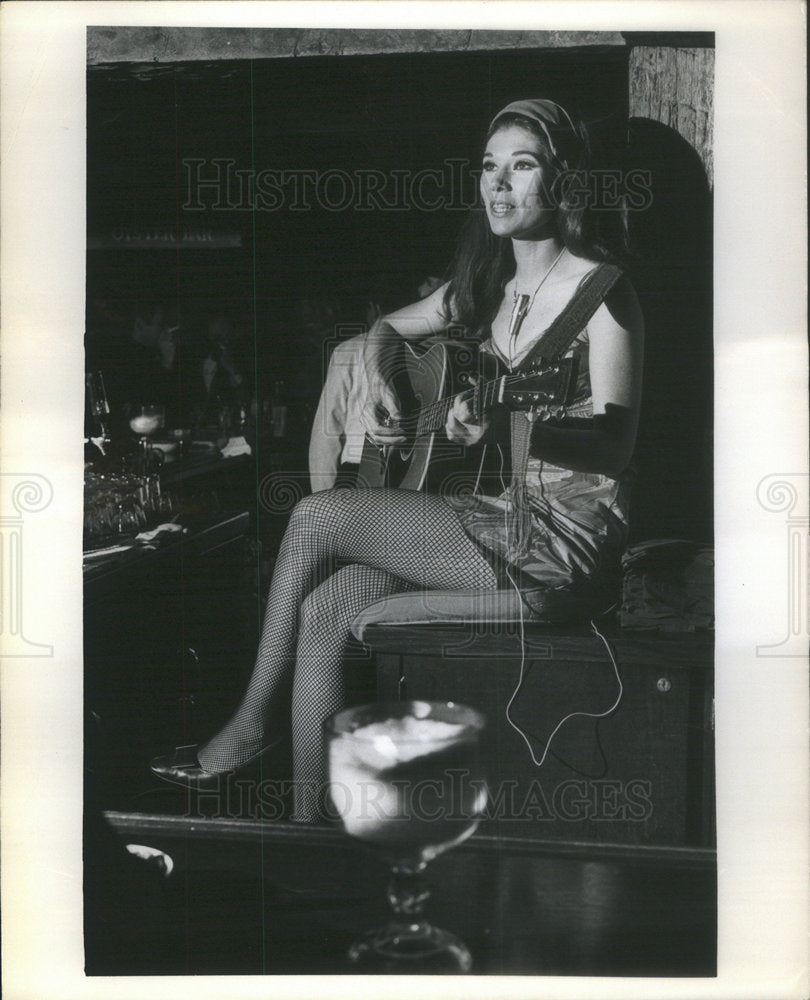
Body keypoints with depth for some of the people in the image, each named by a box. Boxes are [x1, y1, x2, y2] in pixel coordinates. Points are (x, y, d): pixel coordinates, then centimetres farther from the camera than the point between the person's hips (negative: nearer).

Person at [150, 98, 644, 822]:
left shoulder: (601, 291, -9)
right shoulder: (488, 283, 13)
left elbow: (615, 443, -16)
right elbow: (388, 327, 27)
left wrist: (507, 424, -31)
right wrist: (378, 382, 5)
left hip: (565, 528, -7)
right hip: (494, 507, 7)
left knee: (317, 517, -14)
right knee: (326, 608, -14)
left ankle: (254, 729, 5)